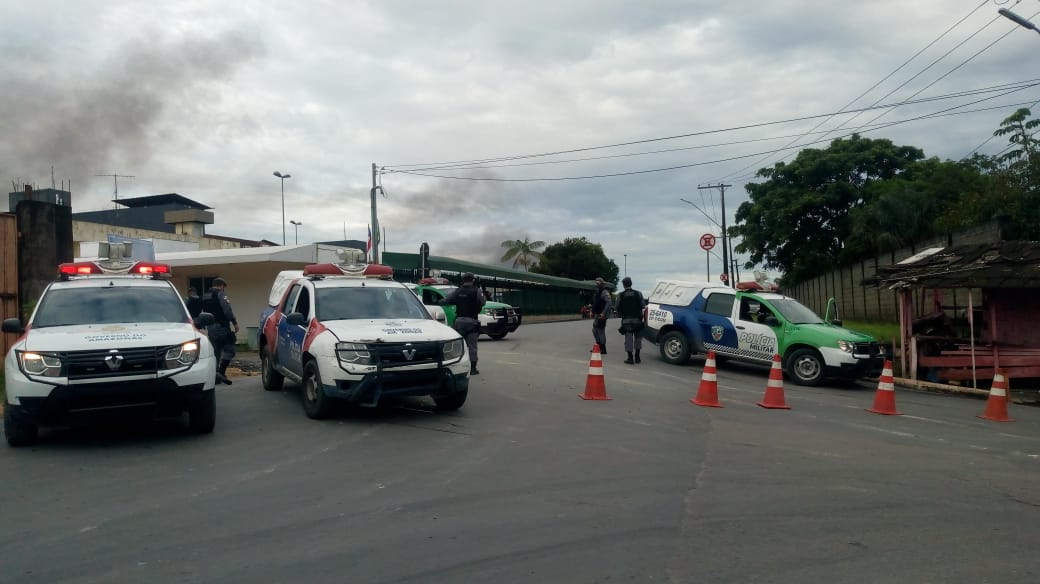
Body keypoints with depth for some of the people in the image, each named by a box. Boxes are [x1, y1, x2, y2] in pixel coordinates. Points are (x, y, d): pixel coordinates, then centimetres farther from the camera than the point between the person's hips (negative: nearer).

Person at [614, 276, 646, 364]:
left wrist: (620, 314, 17)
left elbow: (617, 308, -1)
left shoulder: (620, 295, -2)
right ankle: (637, 357, 13)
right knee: (638, 338, 12)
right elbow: (642, 306, -3)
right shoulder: (638, 293, 0)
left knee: (628, 338, 2)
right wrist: (641, 316, 11)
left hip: (626, 320, -1)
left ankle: (630, 358, 0)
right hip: (637, 319, 1)